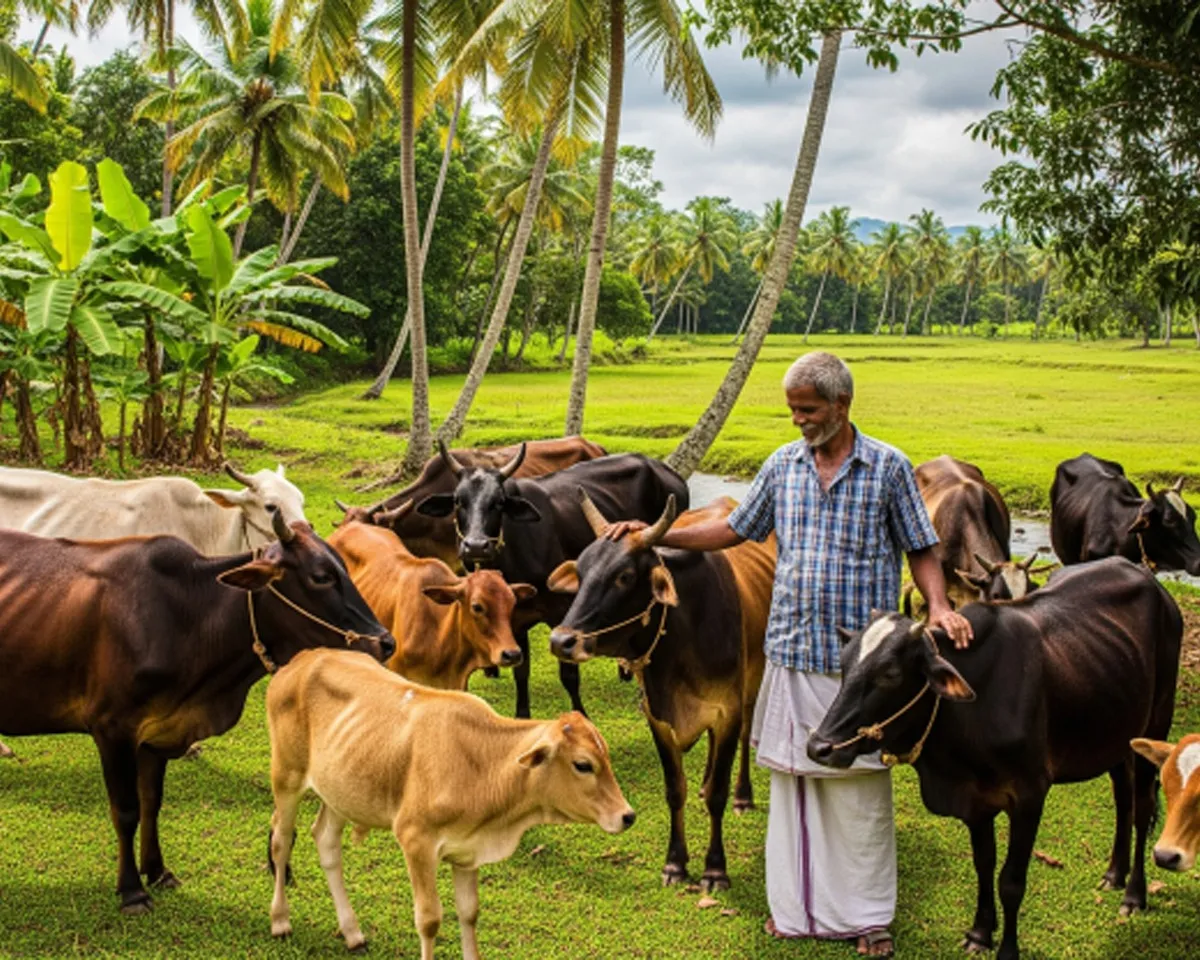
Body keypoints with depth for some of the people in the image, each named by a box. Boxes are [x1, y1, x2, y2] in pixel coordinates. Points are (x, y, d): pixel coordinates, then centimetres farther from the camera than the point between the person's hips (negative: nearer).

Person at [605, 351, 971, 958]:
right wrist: (657, 536, 7)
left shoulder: (888, 467, -3)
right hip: (791, 652, 4)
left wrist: (939, 606, -16)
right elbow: (735, 530, 15)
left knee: (860, 787, 4)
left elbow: (921, 550, 1)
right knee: (791, 779, 10)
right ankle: (798, 906, 23)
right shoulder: (783, 465, 7)